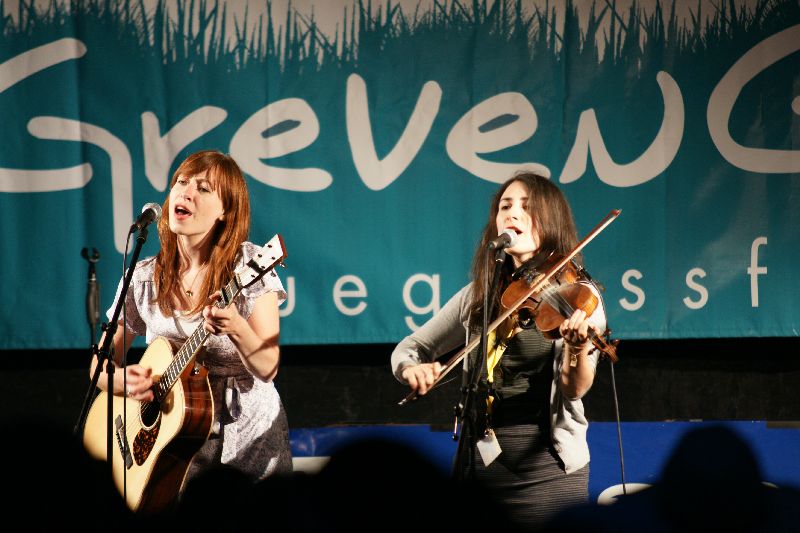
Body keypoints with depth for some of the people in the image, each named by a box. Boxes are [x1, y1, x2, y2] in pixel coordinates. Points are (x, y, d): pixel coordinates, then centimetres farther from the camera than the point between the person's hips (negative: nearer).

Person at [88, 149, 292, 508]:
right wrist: (122, 380, -13)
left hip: (251, 433, -2)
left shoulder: (249, 264, -7)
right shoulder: (143, 279, 1)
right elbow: (100, 365, 9)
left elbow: (267, 367, -14)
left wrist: (236, 329, -33)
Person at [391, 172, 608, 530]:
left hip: (547, 471, -4)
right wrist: (410, 367, -8)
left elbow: (575, 389, -16)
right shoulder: (478, 297, 8)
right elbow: (409, 347, 16)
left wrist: (578, 348, -38)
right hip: (480, 466, 4)